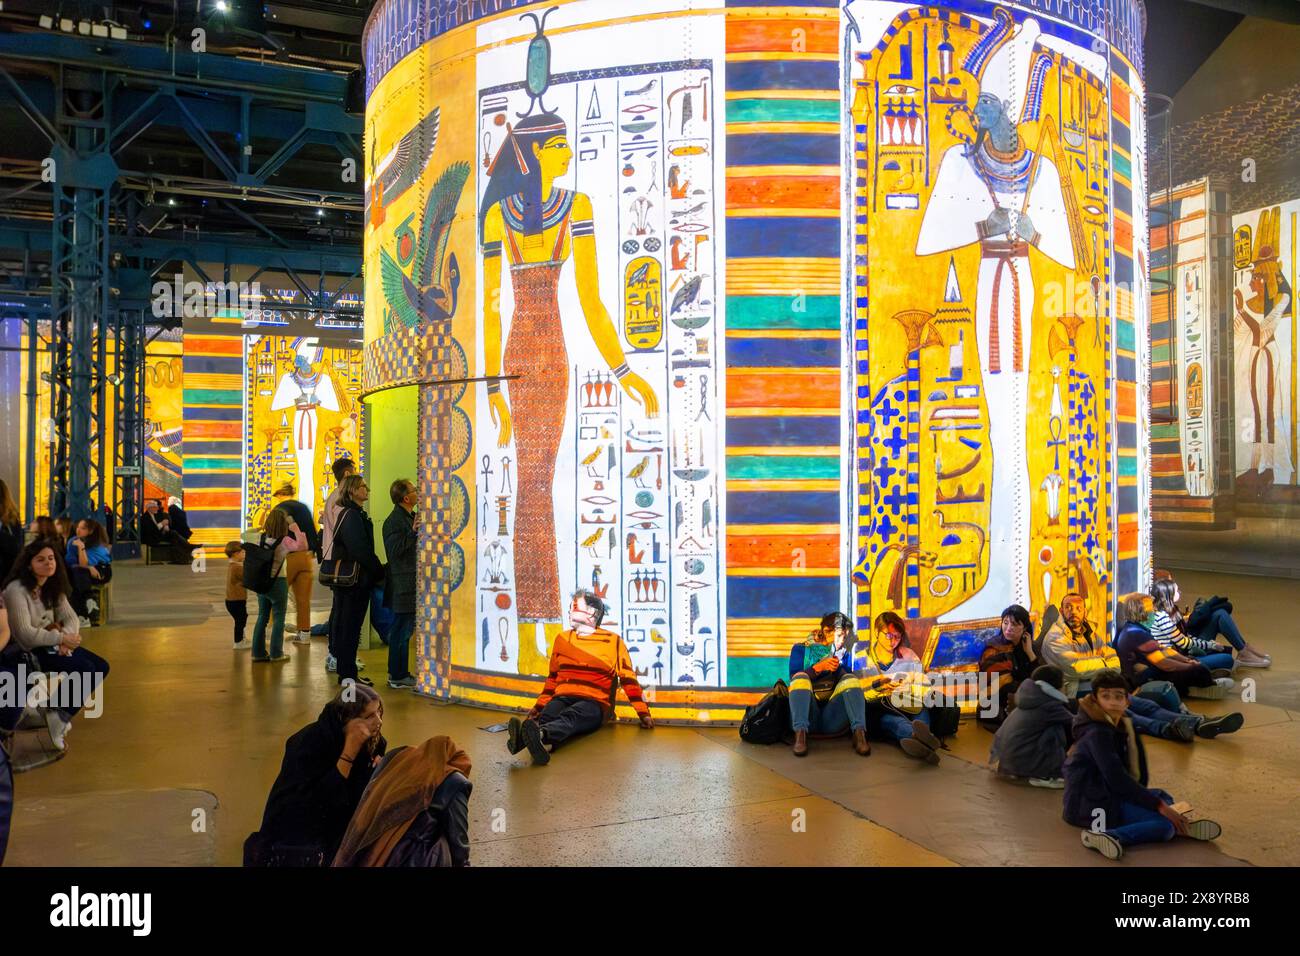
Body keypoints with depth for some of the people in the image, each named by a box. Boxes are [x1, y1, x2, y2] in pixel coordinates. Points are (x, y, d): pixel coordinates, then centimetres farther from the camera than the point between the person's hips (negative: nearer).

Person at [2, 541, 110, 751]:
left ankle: (60, 714, 5)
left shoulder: (52, 587, 6)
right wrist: (61, 638, -22)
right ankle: (59, 717, -4)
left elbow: (70, 617, 1)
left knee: (101, 667, -3)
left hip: (51, 644, 9)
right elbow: (25, 634, -24)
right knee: (86, 669, -23)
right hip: (28, 651, -9)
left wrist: (66, 635, -21)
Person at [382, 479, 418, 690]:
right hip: (402, 584, -10)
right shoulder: (395, 521, -16)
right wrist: (414, 532, -25)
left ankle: (398, 673, 23)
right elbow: (395, 550, -23)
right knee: (401, 630, -4)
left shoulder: (410, 517, 15)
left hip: (410, 583, 10)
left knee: (402, 630, 15)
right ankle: (397, 676, 3)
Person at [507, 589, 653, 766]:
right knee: (547, 715, -32)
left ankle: (540, 735, -68)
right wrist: (539, 705, 21)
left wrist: (643, 713, 6)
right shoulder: (562, 638, 23)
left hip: (594, 703, -3)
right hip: (562, 697, 4)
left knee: (571, 716, -37)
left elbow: (628, 678, 10)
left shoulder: (613, 641, 11)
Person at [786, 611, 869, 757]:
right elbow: (794, 678, -2)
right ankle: (800, 734, -44)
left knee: (850, 679, -19)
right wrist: (819, 667, -13)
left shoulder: (843, 653, 22)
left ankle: (859, 733, -38)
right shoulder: (801, 649, 14)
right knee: (801, 677, -26)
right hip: (807, 714, -2)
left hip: (832, 717, 2)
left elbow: (848, 682, 10)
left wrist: (838, 667, -4)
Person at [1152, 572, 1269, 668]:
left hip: (1190, 644, 10)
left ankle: (1244, 647, 7)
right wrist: (1208, 644, -11)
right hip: (1183, 656, -10)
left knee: (1220, 613, 2)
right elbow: (1183, 643, -19)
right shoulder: (1163, 618, -25)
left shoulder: (1169, 610, 6)